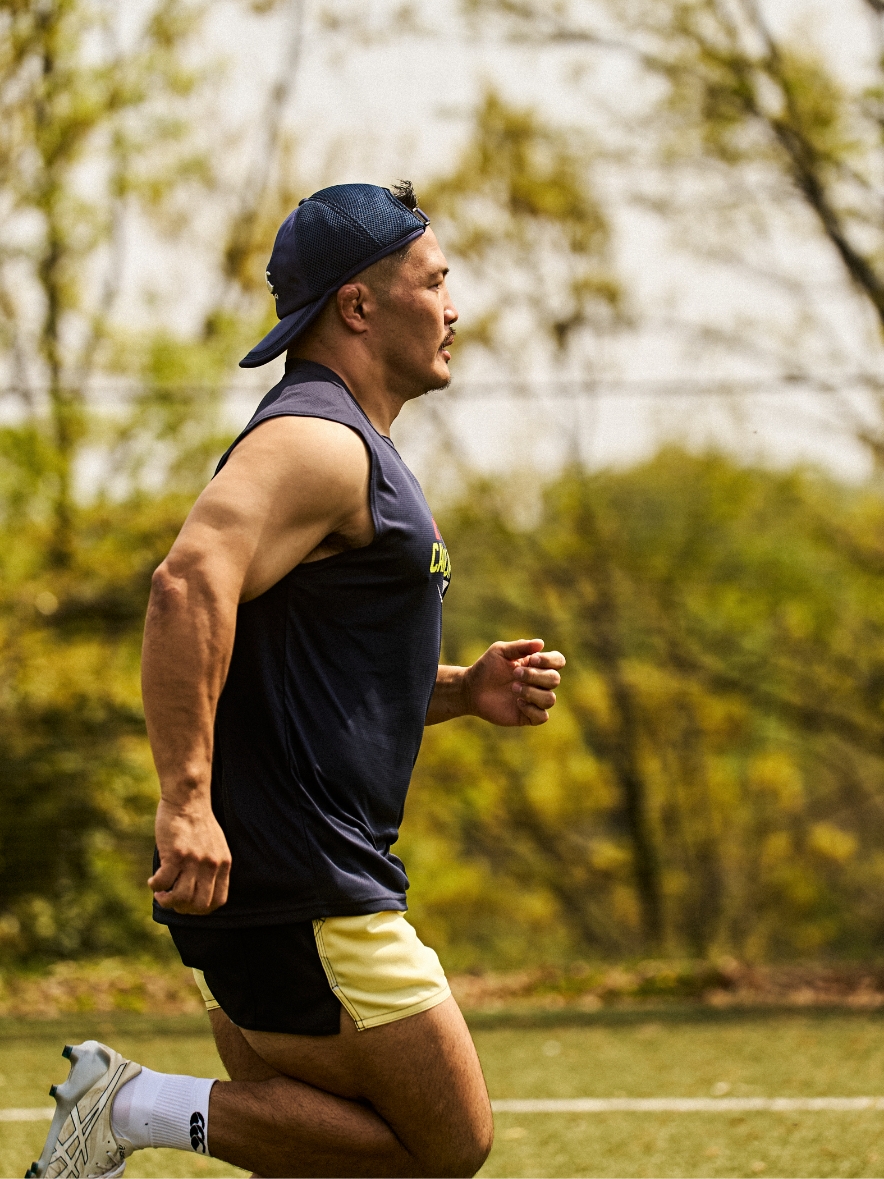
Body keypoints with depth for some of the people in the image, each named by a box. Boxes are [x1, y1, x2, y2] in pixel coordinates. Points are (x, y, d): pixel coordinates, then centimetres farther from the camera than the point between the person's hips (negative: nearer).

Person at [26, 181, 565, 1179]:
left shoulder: (339, 449, 22)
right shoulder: (317, 443, -12)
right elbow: (188, 588, -29)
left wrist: (465, 691, 13)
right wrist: (187, 800, -34)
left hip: (290, 885, 10)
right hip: (297, 892, -10)